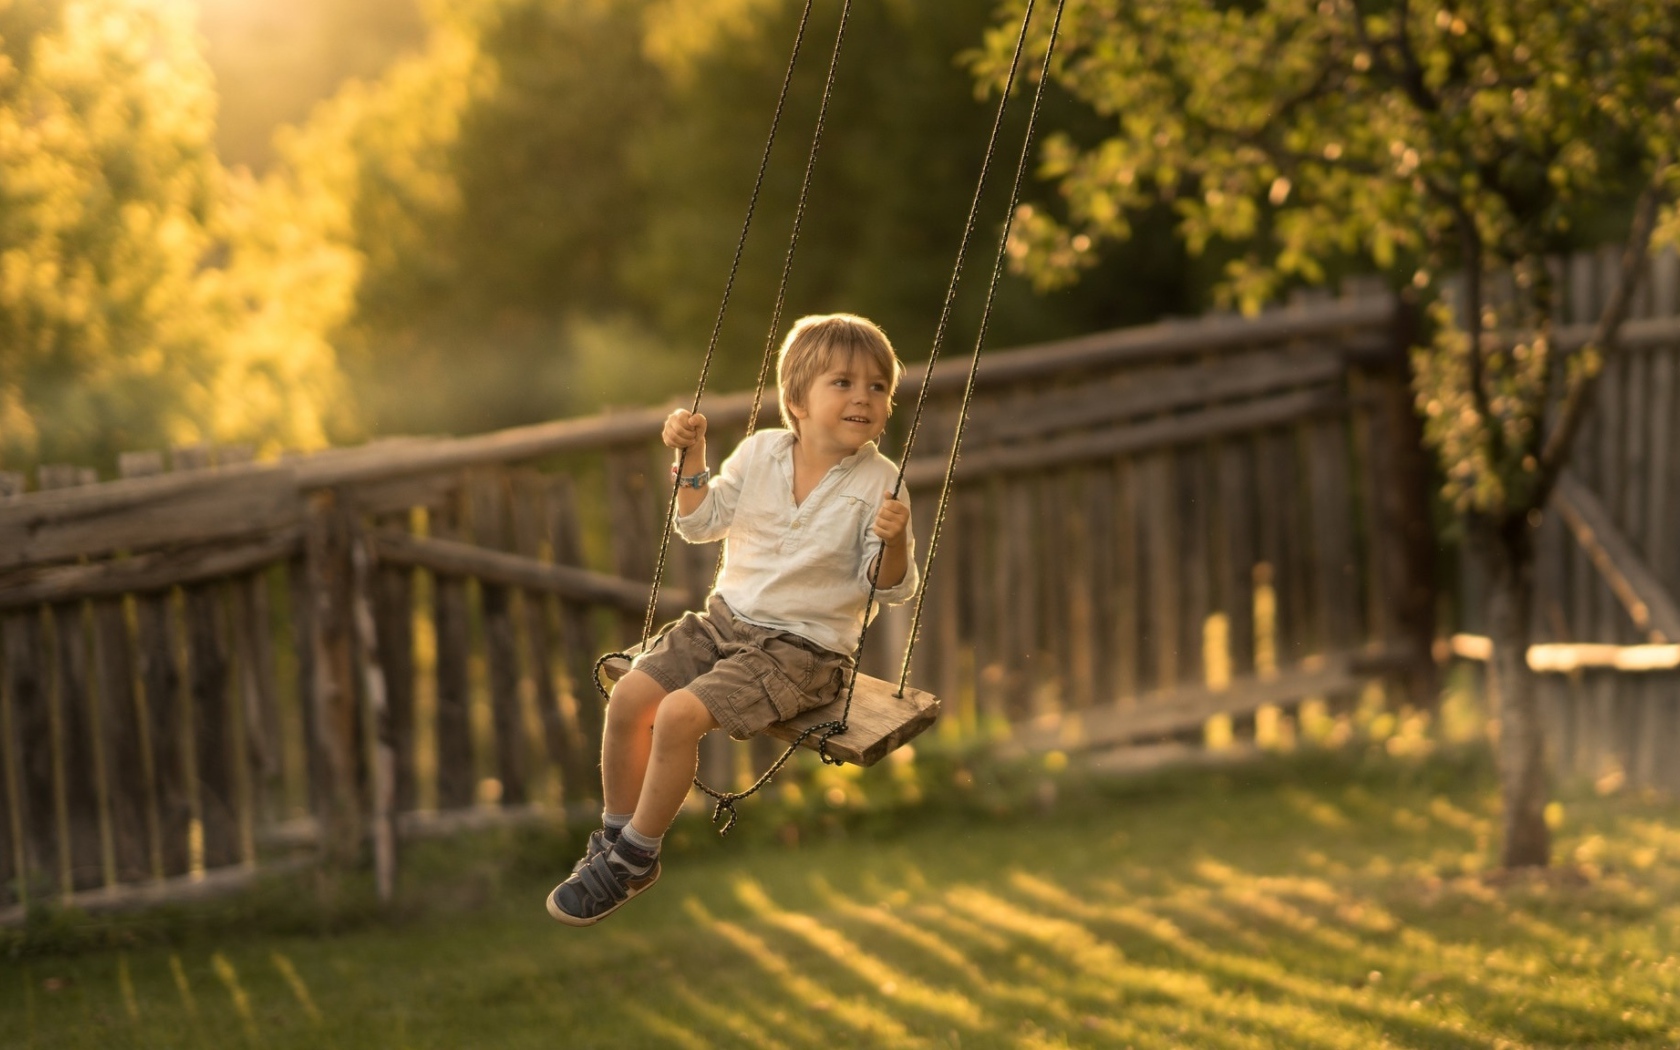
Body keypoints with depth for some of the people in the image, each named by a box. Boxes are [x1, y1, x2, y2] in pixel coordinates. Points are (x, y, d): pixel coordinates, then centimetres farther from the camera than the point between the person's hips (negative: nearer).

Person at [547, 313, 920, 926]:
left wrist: (894, 539, -30)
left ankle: (633, 861, -5)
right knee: (629, 696, -11)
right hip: (727, 619, 6)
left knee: (680, 714, -22)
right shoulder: (760, 453, 3)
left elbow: (892, 589, -10)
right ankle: (615, 835, 10)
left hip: (803, 650, -5)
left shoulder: (877, 484, -10)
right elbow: (702, 523, 15)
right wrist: (691, 457, 1)